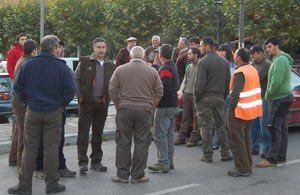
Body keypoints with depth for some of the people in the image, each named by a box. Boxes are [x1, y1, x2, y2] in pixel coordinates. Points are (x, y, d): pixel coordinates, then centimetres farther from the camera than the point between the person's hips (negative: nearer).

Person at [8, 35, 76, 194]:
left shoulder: (28, 64, -1)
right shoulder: (61, 67, -7)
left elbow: (17, 87, 1)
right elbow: (70, 89, -10)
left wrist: (26, 101, 15)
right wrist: (62, 103, 7)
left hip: (32, 112, 2)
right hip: (53, 113, -1)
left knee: (30, 148, 8)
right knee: (51, 148, 6)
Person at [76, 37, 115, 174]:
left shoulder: (110, 65, 11)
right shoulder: (84, 62, 1)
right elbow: (76, 79, 1)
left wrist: (108, 98, 5)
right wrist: (80, 96, -6)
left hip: (102, 103, 4)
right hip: (87, 102, -3)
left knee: (98, 133, 10)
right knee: (83, 132, -4)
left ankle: (96, 161, 18)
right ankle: (83, 162, 1)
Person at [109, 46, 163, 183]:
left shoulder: (120, 70, 3)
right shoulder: (152, 71, 5)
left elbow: (112, 91, 2)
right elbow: (158, 93, 5)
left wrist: (118, 106, 12)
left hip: (125, 109, 0)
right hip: (145, 110, 0)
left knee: (123, 142, 6)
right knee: (141, 143, 6)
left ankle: (122, 174, 11)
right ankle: (137, 175, 9)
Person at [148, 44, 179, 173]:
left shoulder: (165, 69, -17)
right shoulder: (173, 67, 15)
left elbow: (165, 88, -26)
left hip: (165, 107, -10)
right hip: (174, 105, 10)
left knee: (159, 135, -6)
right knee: (169, 134, 14)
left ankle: (163, 163, -4)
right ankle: (169, 161, 19)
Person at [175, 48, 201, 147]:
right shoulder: (189, 66, 16)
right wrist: (181, 90, 6)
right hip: (186, 94, 7)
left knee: (196, 117, 1)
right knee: (185, 117, 10)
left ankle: (194, 139, 7)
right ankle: (181, 137, 15)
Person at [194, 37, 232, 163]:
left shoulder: (204, 61, -11)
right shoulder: (224, 61, 10)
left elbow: (200, 82, -15)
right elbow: (228, 81, 11)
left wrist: (196, 97, -4)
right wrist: (223, 96, 16)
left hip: (205, 97, -6)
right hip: (219, 97, 6)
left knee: (205, 126, 0)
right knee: (220, 125, 13)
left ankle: (207, 155, 3)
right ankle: (225, 153, 14)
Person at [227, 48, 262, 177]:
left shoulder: (240, 73, -18)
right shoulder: (253, 70, 11)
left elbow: (235, 93, -23)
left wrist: (231, 108, -16)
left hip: (240, 111, -9)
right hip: (251, 110, 9)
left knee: (236, 139, -2)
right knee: (246, 138, 18)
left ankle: (242, 169, -1)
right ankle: (247, 166, 25)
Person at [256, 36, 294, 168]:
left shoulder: (280, 60, -16)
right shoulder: (282, 59, 18)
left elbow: (276, 82, -23)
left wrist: (268, 96, -10)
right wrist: (269, 95, 13)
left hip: (279, 99, -10)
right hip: (284, 97, 10)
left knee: (274, 128, -9)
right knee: (282, 128, 12)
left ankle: (271, 159, -8)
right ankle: (281, 157, 18)